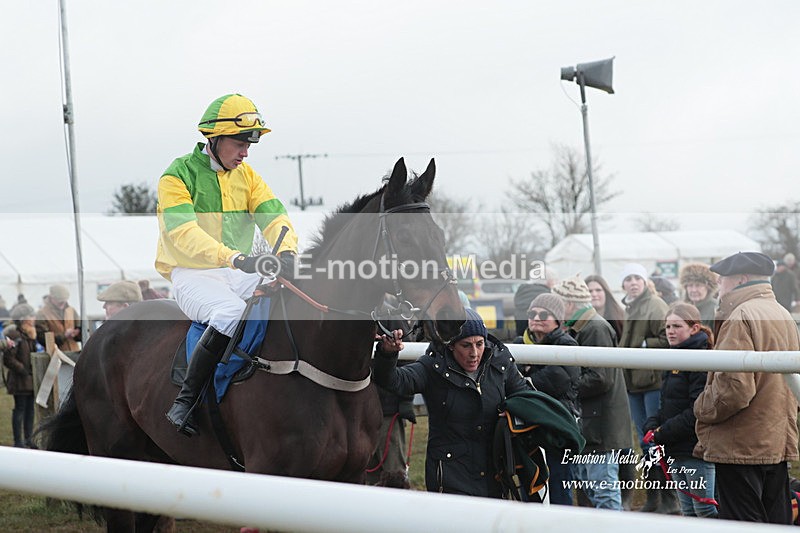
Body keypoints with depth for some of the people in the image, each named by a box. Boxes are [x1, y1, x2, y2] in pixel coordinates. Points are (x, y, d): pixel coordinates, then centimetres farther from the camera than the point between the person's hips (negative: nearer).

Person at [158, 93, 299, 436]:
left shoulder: (246, 175, 13)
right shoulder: (178, 176, -7)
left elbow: (274, 216, -1)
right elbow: (184, 232, -23)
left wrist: (286, 252, -25)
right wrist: (236, 258, -38)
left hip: (240, 274, 6)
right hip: (191, 275, -6)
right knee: (231, 312, -36)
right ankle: (185, 399, -28)